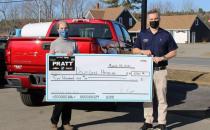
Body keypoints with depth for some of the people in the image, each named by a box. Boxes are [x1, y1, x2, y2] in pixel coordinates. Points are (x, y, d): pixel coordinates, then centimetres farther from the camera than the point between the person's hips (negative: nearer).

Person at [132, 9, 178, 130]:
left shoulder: (166, 35, 4)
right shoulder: (142, 34, 10)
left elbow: (173, 52, 5)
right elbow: (134, 49, 14)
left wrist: (162, 58, -11)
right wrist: (143, 51, -7)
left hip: (160, 70, -2)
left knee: (161, 97, -2)